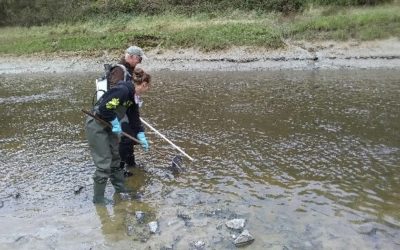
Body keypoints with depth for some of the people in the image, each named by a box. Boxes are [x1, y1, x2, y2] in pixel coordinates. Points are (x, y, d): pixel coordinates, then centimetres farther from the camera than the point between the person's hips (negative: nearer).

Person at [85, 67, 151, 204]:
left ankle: (120, 187, 37)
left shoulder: (133, 95, 5)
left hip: (108, 125, 10)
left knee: (115, 157, 19)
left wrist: (141, 136, 14)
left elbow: (135, 117, 13)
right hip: (96, 126, -10)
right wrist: (115, 123, -18)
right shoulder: (123, 90, -26)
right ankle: (98, 198, 13)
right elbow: (104, 108, -31)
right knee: (104, 163, -3)